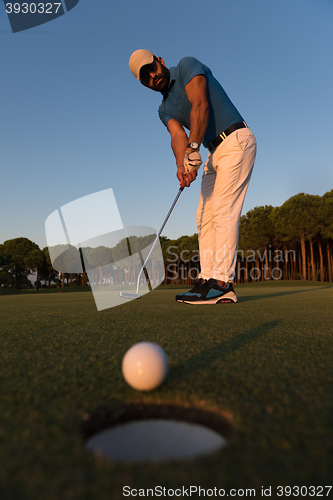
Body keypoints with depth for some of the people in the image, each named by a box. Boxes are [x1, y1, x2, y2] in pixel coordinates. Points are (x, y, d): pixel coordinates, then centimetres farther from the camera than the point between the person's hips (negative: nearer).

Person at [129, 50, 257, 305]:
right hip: (215, 152, 8)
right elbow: (178, 136, -2)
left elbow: (200, 105, -16)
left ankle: (222, 281, -18)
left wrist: (193, 148, -24)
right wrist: (182, 165, -23)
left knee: (223, 211, -17)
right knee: (205, 216, 0)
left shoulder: (187, 65, 1)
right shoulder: (165, 109, 18)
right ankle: (208, 280, 0)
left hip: (235, 140, -8)